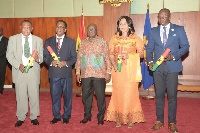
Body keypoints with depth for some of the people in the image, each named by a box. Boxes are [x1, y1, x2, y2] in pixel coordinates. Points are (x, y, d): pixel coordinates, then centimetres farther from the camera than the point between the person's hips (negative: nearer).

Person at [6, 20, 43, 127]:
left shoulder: (38, 40, 7)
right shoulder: (13, 39, 5)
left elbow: (42, 56, 5)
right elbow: (9, 55, 2)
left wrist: (38, 59, -19)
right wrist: (18, 65, -12)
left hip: (33, 72, 0)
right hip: (19, 72, 0)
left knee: (34, 95, 5)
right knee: (21, 96, 7)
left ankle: (34, 117, 21)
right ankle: (21, 118, 22)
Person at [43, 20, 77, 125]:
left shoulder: (71, 42, 7)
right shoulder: (48, 41, 12)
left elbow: (74, 58, 3)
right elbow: (45, 56, 7)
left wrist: (65, 63, -15)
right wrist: (51, 62, -12)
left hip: (66, 73, -1)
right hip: (53, 73, 1)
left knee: (67, 95, 6)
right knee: (55, 96, 7)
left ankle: (66, 116, 20)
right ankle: (56, 116, 21)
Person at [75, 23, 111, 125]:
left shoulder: (102, 41, 2)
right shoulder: (83, 42, 11)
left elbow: (107, 57, -1)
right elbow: (79, 58, 10)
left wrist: (108, 72, -5)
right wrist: (78, 72, 6)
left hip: (99, 74, -3)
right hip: (85, 74, 3)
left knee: (100, 96, 2)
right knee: (86, 95, 9)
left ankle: (100, 117, 16)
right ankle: (87, 115, 25)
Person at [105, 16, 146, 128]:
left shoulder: (135, 38, 4)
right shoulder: (114, 38, 11)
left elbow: (141, 53, 1)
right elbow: (111, 54, 8)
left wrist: (129, 56, -14)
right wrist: (114, 65, -10)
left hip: (131, 70, -2)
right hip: (118, 70, 2)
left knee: (130, 93, -3)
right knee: (118, 93, 2)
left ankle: (131, 119, 10)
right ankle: (119, 118, 13)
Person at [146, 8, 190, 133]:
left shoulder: (179, 29, 4)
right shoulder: (153, 31, 11)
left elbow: (185, 46, 0)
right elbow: (149, 48, 11)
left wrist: (174, 56, -15)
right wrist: (150, 61, -6)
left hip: (172, 67, -2)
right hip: (158, 67, 2)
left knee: (172, 95, 2)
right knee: (159, 95, 7)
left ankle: (172, 122, 15)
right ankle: (159, 121, 19)